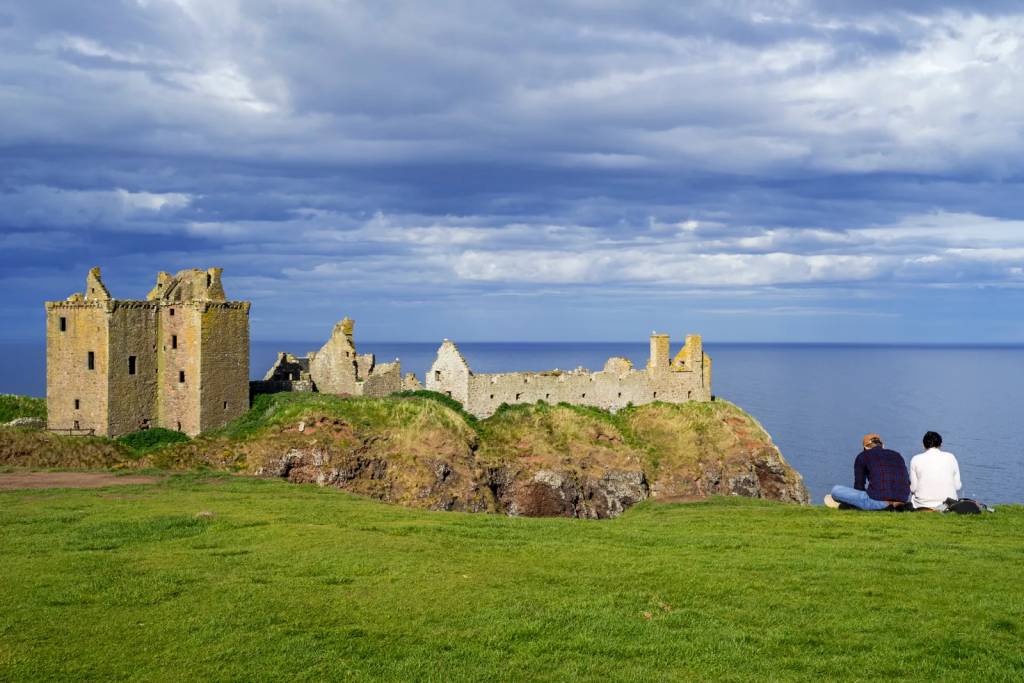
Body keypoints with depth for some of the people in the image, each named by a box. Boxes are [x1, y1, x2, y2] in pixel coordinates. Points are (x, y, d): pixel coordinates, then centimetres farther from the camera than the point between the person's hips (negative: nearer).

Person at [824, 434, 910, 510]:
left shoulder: (863, 456, 11)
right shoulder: (897, 455, 23)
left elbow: (859, 486, 14)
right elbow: (907, 483, 25)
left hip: (878, 502, -5)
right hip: (902, 501, 5)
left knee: (836, 490, 10)